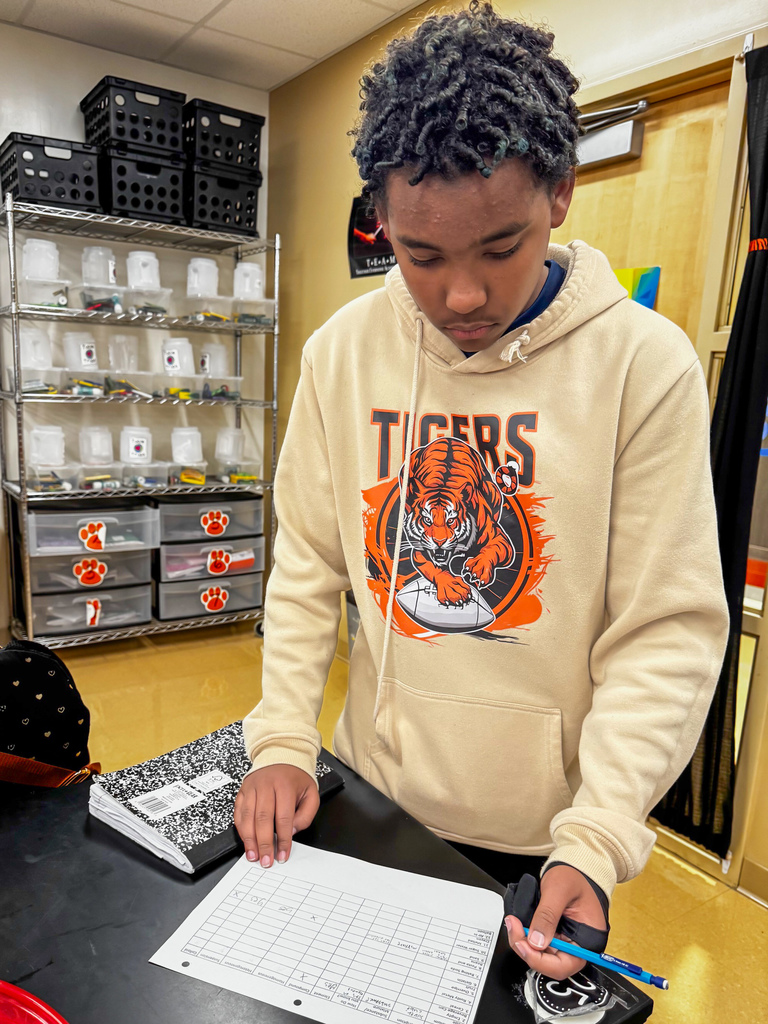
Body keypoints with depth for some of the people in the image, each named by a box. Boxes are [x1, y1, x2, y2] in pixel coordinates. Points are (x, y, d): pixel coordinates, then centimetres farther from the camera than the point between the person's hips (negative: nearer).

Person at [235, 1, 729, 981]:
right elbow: (308, 563, -2)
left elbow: (666, 633, -15)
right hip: (374, 792, 3)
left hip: (544, 834, -2)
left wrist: (595, 842, -21)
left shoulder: (647, 364, -17)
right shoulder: (342, 350, -8)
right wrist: (282, 739, -8)